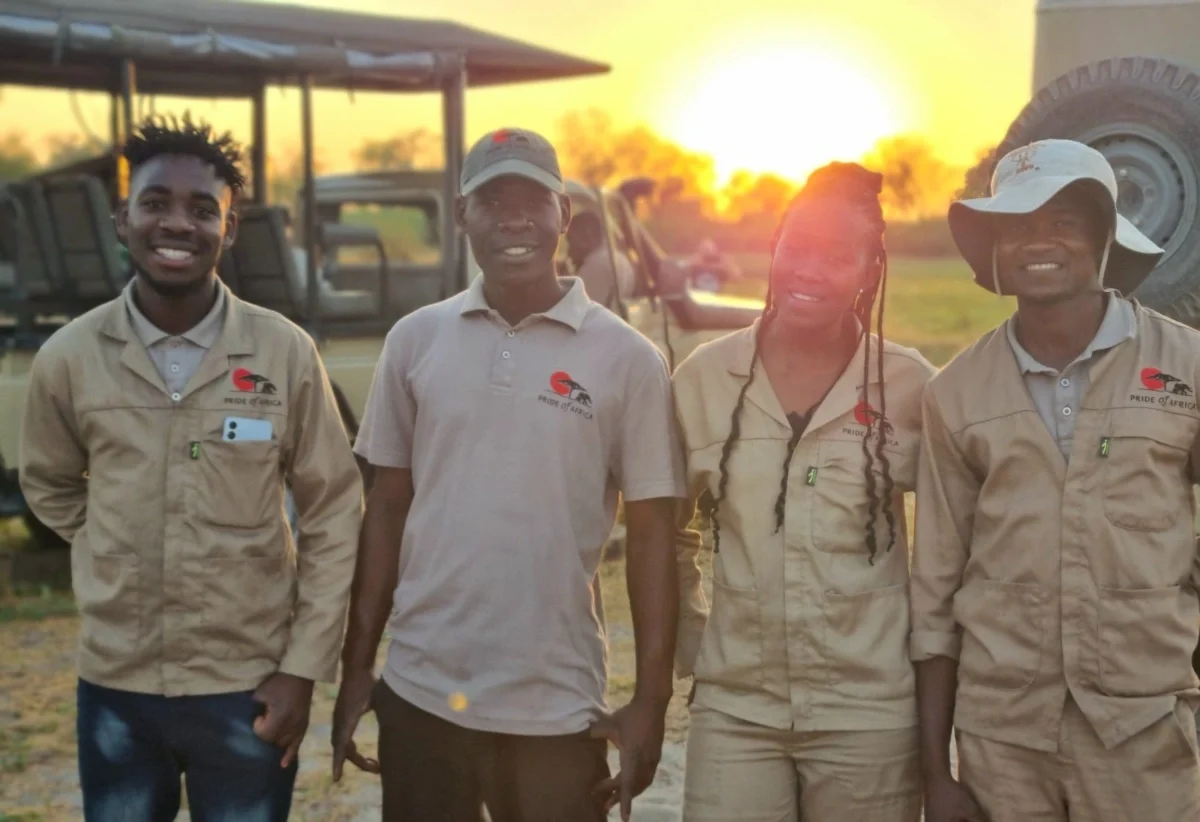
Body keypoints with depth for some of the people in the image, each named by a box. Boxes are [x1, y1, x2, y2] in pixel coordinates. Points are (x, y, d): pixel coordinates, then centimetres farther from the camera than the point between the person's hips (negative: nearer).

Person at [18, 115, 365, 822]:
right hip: (114, 686, 1)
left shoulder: (286, 353, -8)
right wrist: (122, 563, 5)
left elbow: (334, 515, -3)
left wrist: (304, 668, -5)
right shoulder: (68, 358, -5)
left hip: (248, 688, -1)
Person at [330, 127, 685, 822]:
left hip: (558, 706, -2)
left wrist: (652, 699, -6)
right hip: (420, 692, 2)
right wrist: (356, 668, 7)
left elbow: (652, 535, -3)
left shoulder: (627, 358, -5)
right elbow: (388, 508, 7)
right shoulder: (416, 340, 2)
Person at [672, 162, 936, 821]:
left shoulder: (909, 386, -4)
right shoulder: (705, 375, -1)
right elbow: (667, 528, 11)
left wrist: (928, 638, 3)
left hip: (870, 713, -1)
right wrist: (690, 642, 7)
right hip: (734, 707, 1)